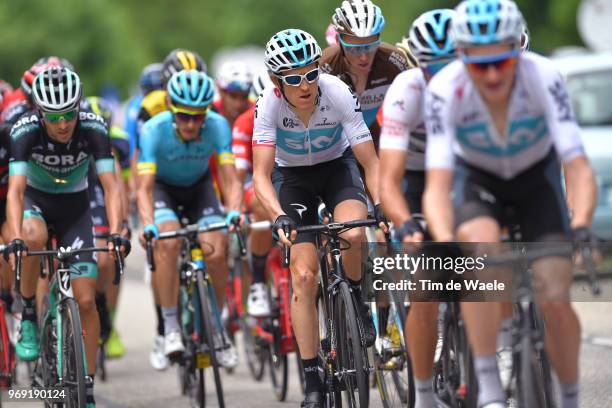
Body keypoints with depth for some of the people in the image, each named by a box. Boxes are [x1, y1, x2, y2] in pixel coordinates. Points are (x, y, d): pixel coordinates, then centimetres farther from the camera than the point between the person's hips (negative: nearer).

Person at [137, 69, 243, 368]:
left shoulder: (218, 126, -28)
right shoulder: (154, 130, -32)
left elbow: (230, 179, -30)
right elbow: (144, 188, -35)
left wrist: (234, 211, -50)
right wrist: (148, 225, -52)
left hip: (199, 187, 2)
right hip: (163, 187, -2)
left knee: (216, 253, -18)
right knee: (168, 242, -30)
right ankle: (170, 328, -20)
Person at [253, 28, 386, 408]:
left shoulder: (339, 94, -29)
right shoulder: (269, 104, -28)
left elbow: (371, 163, -25)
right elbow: (261, 175, -30)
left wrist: (381, 206, -41)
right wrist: (280, 217, -46)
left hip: (337, 165, 0)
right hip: (293, 176, 0)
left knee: (353, 234, -33)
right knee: (304, 274, -13)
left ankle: (356, 300, -1)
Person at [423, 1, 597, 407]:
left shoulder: (544, 77, -32)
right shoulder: (445, 90, -31)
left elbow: (579, 169, -35)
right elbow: (437, 186, -36)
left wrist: (580, 228, -52)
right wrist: (445, 243, -53)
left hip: (537, 176, 0)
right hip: (478, 179, 0)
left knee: (555, 301, -13)